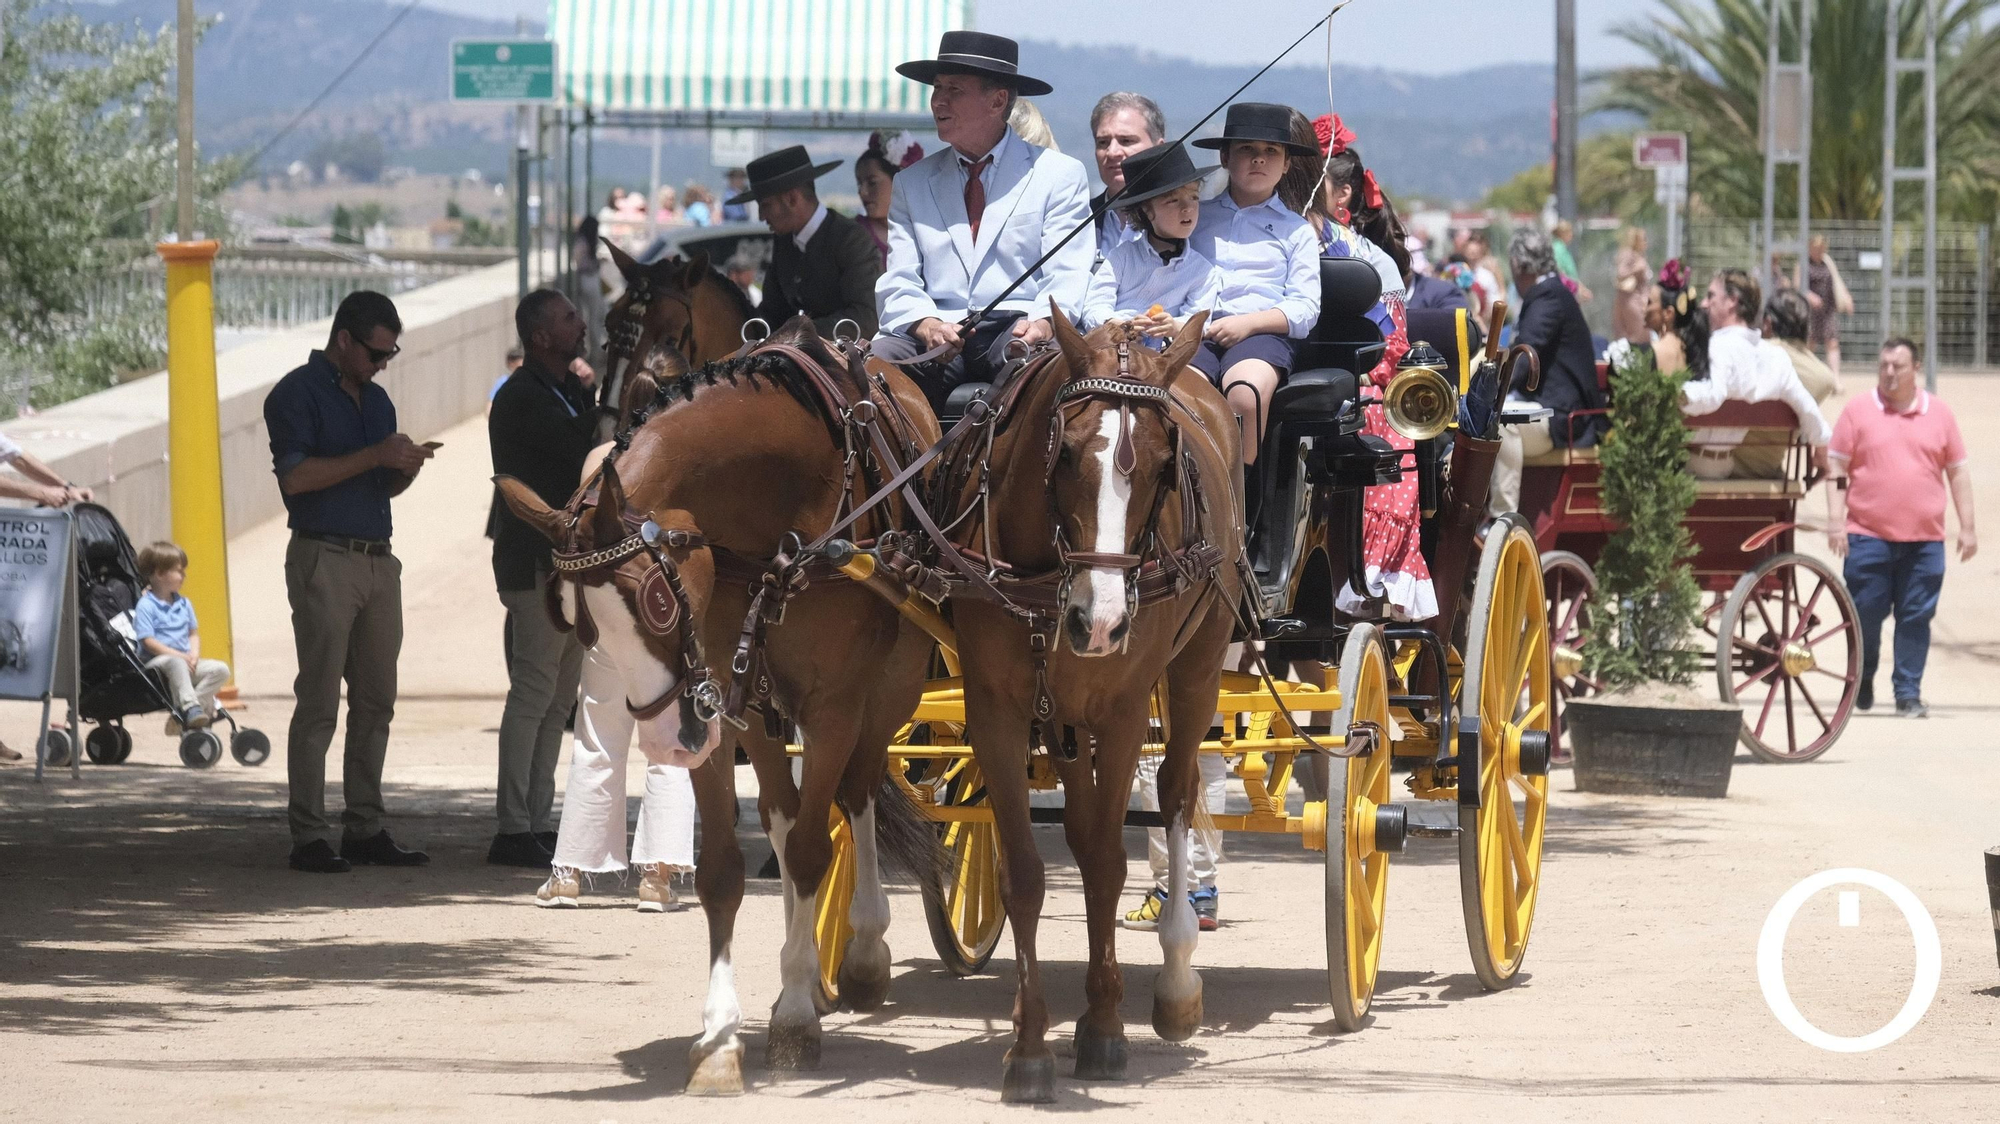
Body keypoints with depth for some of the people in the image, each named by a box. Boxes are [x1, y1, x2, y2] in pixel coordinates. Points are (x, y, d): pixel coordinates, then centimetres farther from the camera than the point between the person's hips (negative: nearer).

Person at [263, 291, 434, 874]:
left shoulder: (376, 399, 20)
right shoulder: (297, 394, -4)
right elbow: (296, 476, -15)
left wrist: (407, 468, 3)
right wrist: (374, 457, -15)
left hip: (378, 559, 8)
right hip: (324, 558, -8)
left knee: (375, 702, 5)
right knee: (319, 704, -8)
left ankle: (365, 829, 9)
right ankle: (309, 836, -8)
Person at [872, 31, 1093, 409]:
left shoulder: (1060, 175, 11)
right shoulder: (911, 183, 20)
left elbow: (1066, 279, 1)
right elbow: (899, 283, 11)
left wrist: (1041, 321, -23)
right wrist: (925, 324, -13)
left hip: (1017, 327, -2)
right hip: (936, 335, 2)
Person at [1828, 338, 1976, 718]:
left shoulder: (1938, 413, 9)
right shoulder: (1858, 410, 4)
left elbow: (1958, 470, 14)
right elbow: (1836, 467, 3)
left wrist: (1967, 527, 10)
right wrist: (1835, 519, -6)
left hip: (1924, 540, 1)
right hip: (1868, 536, -1)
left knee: (1916, 617, -1)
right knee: (1865, 614, 1)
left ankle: (1908, 693, 5)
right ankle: (1862, 682, 23)